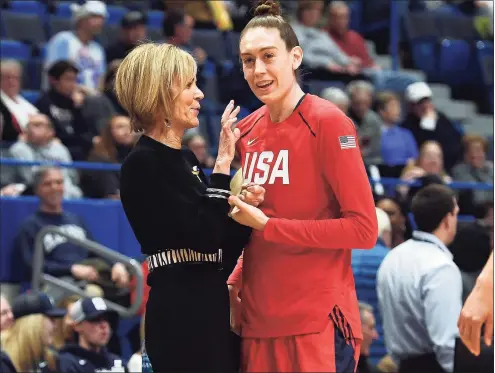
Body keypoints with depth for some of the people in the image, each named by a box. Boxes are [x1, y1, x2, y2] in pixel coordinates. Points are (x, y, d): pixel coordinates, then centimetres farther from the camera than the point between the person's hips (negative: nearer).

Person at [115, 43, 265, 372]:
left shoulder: (185, 159, 15)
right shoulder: (142, 165, -12)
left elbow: (223, 246, 15)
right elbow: (205, 237, -20)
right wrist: (222, 165, -14)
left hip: (209, 306, 9)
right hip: (179, 313, -9)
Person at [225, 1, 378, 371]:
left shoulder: (328, 122, -9)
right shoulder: (247, 131, 9)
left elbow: (363, 229, -14)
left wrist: (267, 226, -14)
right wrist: (235, 285, 3)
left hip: (317, 322, -6)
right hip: (258, 318, 6)